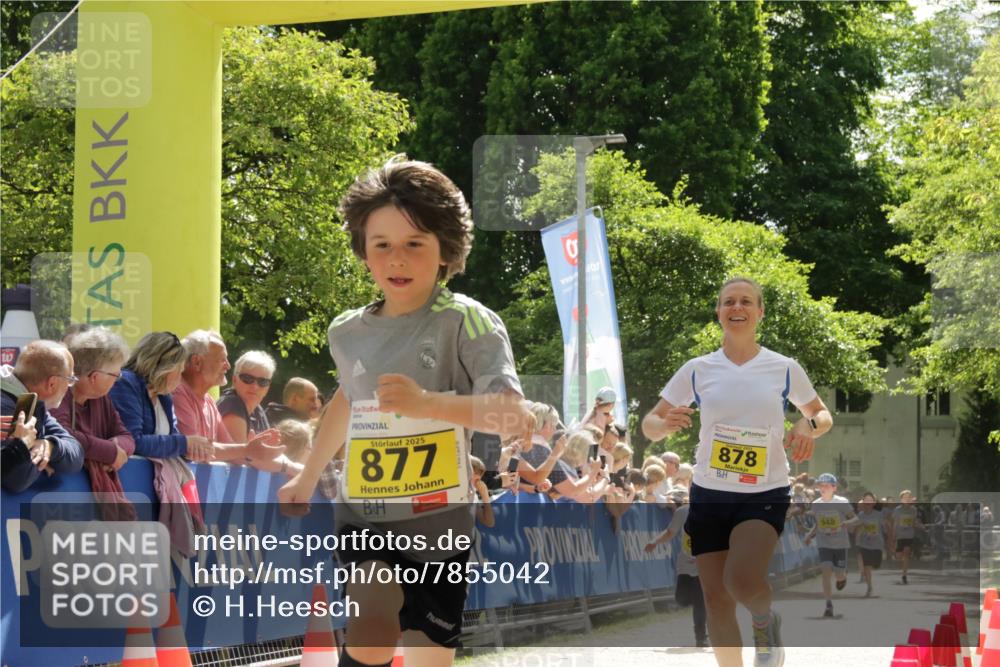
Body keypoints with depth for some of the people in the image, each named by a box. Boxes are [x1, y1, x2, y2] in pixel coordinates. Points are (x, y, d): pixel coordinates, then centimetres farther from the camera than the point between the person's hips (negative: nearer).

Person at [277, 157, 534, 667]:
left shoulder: (468, 323, -13)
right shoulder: (349, 333, 3)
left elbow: (519, 421, -26)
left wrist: (427, 403, -40)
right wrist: (307, 477, 33)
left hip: (437, 520, -2)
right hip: (363, 512, 2)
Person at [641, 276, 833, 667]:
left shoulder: (785, 369, -1)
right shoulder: (697, 370, 1)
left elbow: (823, 415, 13)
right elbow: (650, 425, 5)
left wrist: (810, 425, -12)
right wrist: (665, 423, -19)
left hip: (765, 495, -2)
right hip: (709, 495, 2)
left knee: (742, 579, -27)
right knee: (716, 600, 3)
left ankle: (765, 621, 8)